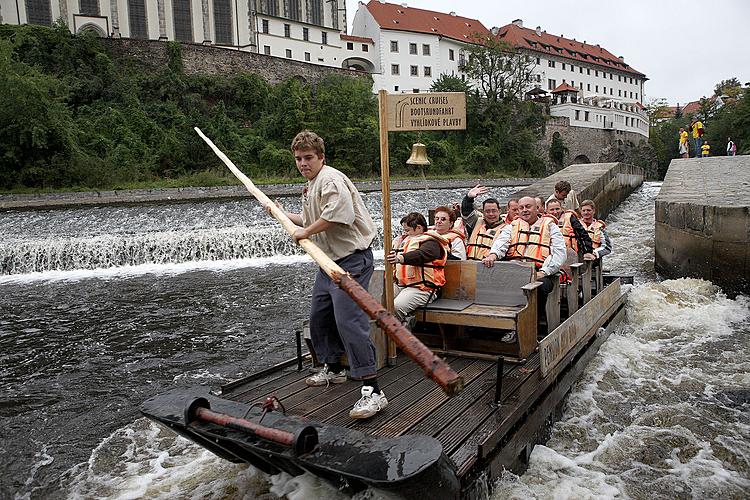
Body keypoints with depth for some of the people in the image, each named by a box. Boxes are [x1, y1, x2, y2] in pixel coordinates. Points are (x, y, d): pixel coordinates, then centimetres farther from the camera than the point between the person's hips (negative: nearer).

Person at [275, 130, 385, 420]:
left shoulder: (331, 179, -14)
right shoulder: (310, 185, 20)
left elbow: (339, 212, -31)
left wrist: (305, 232, -20)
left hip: (352, 260, -11)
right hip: (330, 261, 11)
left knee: (349, 320, -18)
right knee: (319, 317, 18)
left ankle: (373, 391, -16)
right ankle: (333, 369, 38)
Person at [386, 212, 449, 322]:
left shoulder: (432, 243, -5)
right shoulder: (408, 240, 24)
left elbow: (421, 255, -27)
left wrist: (401, 258, -45)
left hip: (421, 288, -8)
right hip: (400, 285, 8)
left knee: (396, 307, -31)